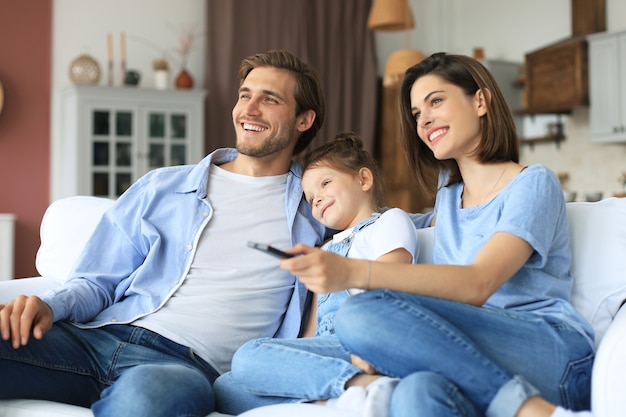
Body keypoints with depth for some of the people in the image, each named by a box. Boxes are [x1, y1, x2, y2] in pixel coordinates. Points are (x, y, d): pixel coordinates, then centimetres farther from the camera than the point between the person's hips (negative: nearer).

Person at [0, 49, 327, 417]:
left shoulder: (313, 215, 16)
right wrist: (49, 306, -4)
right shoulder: (162, 187, 19)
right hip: (97, 338, 3)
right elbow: (97, 283, 17)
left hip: (190, 363, -2)